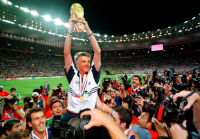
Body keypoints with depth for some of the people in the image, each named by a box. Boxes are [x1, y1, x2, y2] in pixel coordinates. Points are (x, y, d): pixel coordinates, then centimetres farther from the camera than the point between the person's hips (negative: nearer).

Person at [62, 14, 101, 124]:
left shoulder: (94, 75, 1)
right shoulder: (72, 75, 1)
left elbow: (97, 52, -8)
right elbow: (66, 53, -6)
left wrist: (88, 30, -11)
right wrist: (70, 29, -10)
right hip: (71, 115, 0)